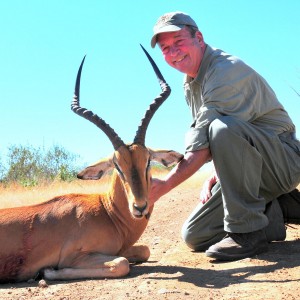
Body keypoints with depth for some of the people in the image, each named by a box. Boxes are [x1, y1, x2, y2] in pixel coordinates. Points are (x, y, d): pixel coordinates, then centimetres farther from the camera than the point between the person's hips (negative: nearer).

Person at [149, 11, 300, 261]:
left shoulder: (226, 70, -21)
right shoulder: (190, 85, 10)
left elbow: (203, 146, -28)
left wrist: (165, 185, -29)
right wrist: (216, 176, 1)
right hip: (244, 170, 9)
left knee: (223, 129, -38)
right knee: (194, 236, 0)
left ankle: (247, 232, -26)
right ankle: (272, 214, 11)